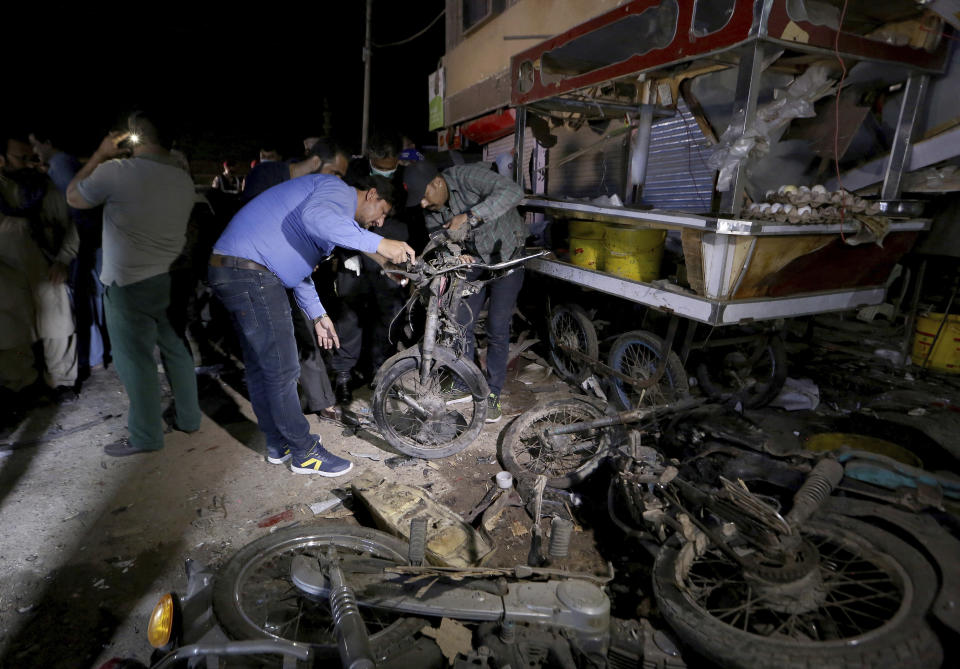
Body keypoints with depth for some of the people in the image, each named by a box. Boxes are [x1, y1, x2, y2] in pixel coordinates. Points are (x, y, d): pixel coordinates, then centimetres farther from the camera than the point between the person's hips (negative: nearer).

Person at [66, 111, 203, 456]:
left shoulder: (116, 171, -16)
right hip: (171, 279, 6)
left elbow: (73, 197, 1)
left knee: (136, 361, 3)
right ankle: (189, 417, 26)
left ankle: (146, 437, 12)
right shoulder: (184, 180, 4)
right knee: (176, 350, 15)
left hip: (129, 283, -6)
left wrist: (100, 154, 7)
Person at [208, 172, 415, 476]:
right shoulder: (339, 190, -6)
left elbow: (296, 264, 29)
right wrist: (377, 244, -33)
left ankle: (278, 444, 32)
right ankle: (304, 452, 9)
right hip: (250, 273, -11)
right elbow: (315, 216, -33)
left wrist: (317, 314, 23)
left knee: (259, 366, 18)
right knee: (282, 371, -4)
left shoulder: (335, 204, 25)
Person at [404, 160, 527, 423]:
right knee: (461, 323, 2)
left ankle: (493, 394, 7)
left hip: (506, 257, -6)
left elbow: (512, 191, -40)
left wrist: (469, 217, -46)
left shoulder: (466, 175, -26)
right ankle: (463, 385, 19)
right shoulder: (430, 209, -6)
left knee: (497, 329, -6)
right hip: (473, 260, 6)